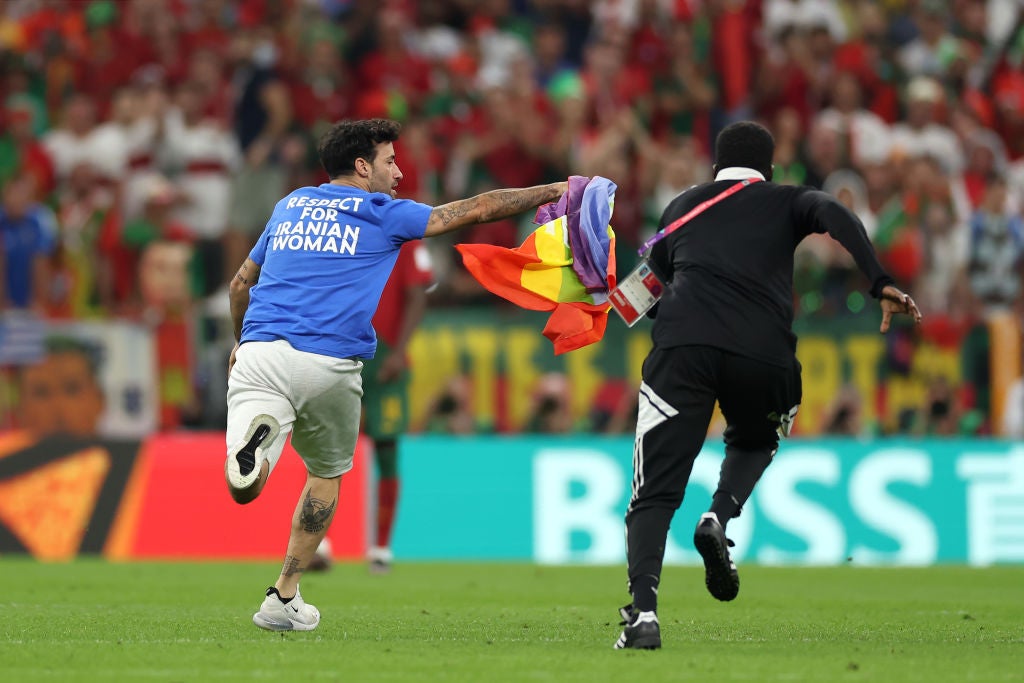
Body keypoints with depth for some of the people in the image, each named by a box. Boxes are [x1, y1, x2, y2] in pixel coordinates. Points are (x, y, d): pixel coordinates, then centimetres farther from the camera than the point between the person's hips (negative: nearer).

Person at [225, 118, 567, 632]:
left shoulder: (290, 206, 23)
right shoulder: (383, 215, 9)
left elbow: (240, 284, 31)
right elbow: (477, 209, 11)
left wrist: (241, 340, 49)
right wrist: (556, 191, 21)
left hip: (260, 353, 2)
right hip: (330, 364, -2)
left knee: (243, 489, -10)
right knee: (326, 475, 22)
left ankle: (258, 435, -42)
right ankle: (284, 599, 20)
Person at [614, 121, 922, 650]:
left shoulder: (681, 207, 30)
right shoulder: (786, 201, 22)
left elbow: (658, 266, 42)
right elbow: (833, 216, 2)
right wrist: (880, 285, -8)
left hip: (682, 342, 0)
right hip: (763, 350, 0)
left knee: (655, 494, -1)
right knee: (753, 442, 31)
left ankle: (643, 611, -23)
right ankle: (720, 518, 1)